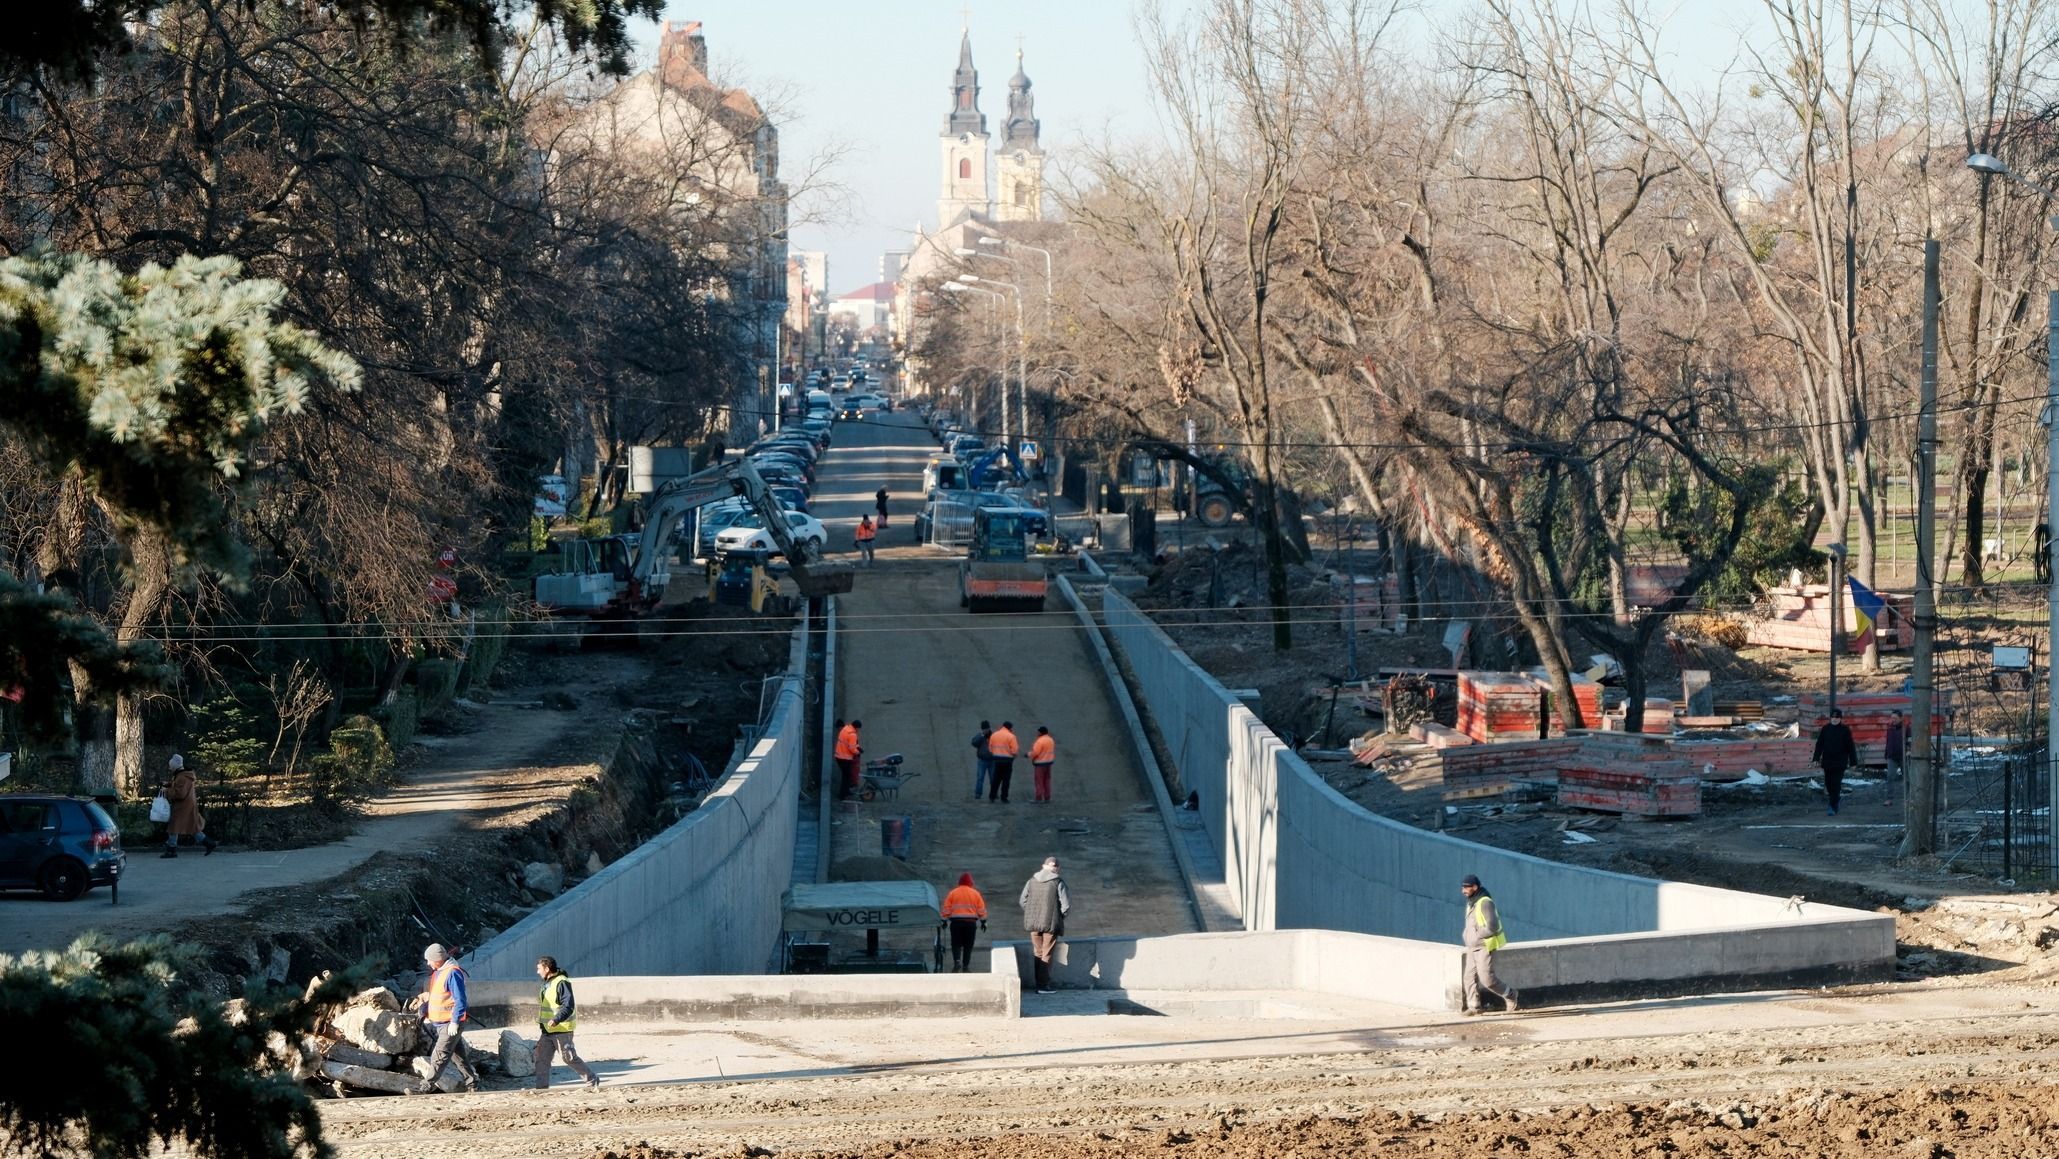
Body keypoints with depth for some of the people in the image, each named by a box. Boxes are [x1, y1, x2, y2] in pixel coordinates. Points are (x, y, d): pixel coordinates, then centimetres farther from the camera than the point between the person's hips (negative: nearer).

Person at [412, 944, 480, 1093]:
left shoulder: (453, 973, -19)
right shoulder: (437, 972, 12)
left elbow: (460, 1000, -21)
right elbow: (433, 994, 23)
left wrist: (455, 1022, -22)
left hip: (451, 1024, -10)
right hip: (439, 1023, 10)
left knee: (440, 1055, -10)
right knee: (457, 1054, 15)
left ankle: (427, 1085, -11)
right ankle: (472, 1082, 23)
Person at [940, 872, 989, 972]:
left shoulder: (952, 893, 2)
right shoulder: (975, 893, 3)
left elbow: (946, 909, 2)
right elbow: (981, 909, 4)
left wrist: (945, 921, 11)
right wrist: (983, 921, 12)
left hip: (956, 922, 0)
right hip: (971, 922, 0)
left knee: (956, 944, 4)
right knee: (968, 945, 8)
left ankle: (957, 961, -19)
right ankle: (965, 966, 6)